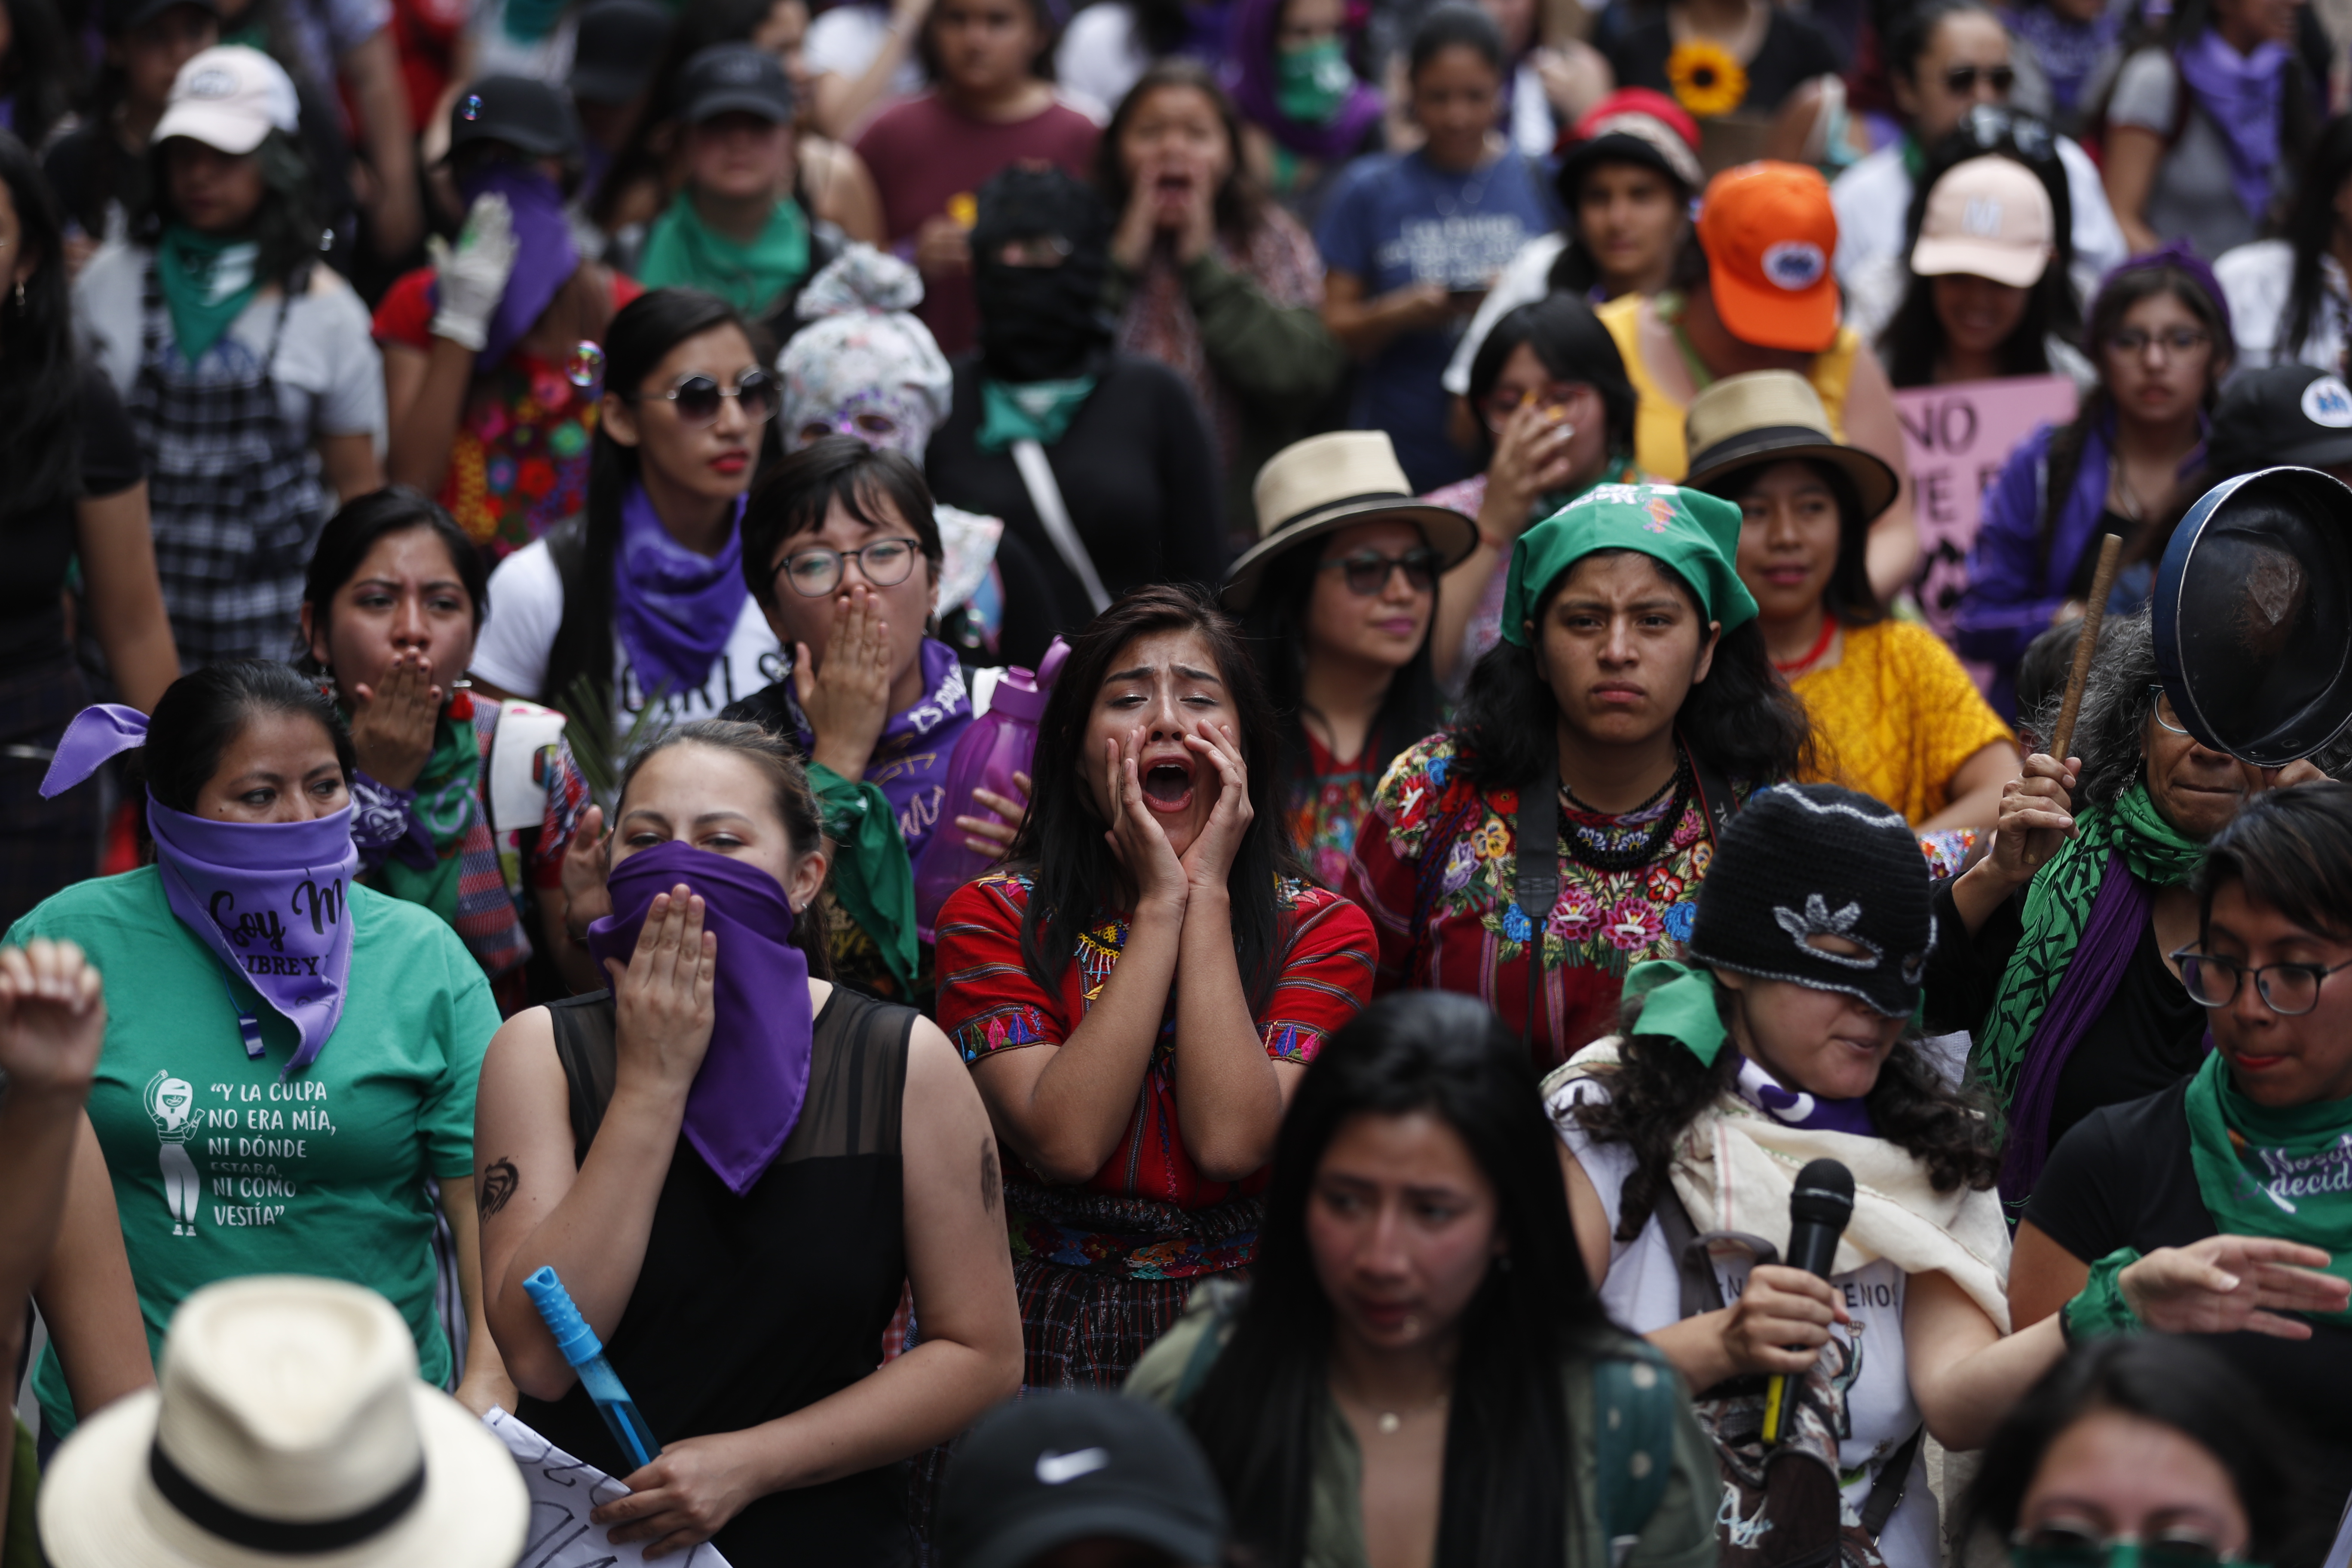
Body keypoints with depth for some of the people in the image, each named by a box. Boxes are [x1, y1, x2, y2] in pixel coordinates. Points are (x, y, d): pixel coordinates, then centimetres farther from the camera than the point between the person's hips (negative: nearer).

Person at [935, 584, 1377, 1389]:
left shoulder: (1322, 930, 4)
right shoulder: (992, 919, 2)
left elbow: (1230, 1141, -14)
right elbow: (1066, 1143, -14)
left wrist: (1207, 894, -9)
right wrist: (1160, 904, -10)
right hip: (1052, 1339, 0)